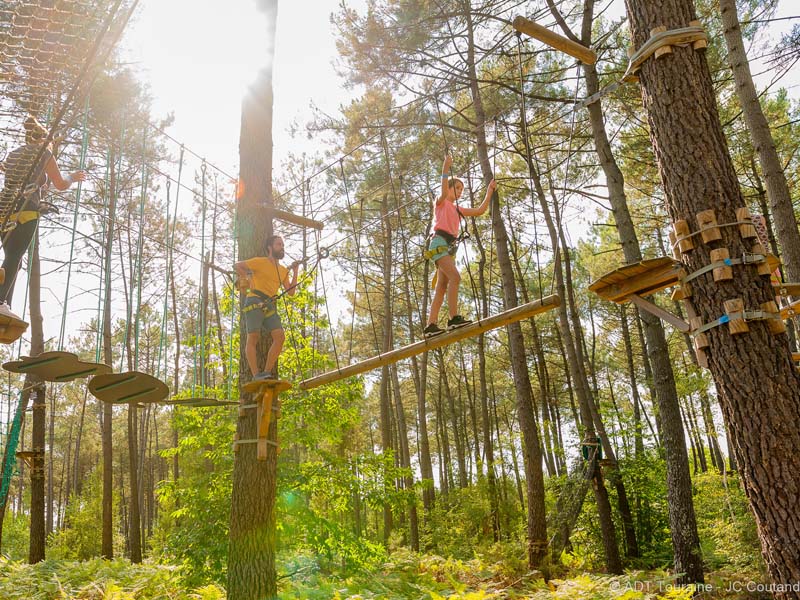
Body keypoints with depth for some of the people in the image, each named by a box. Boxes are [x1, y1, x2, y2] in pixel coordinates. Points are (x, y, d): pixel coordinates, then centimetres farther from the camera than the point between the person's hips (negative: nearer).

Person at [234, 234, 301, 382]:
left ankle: (267, 372, -6)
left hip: (269, 306, 6)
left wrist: (295, 271, 11)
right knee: (253, 337, -13)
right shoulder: (260, 262, 4)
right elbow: (236, 266, 9)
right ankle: (256, 375, -19)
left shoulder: (283, 270, 20)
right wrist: (248, 277, 7)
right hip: (254, 302, -6)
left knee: (280, 337, -10)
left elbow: (291, 292, 14)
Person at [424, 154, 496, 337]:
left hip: (449, 246, 8)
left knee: (442, 287, 0)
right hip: (439, 242, -8)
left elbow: (480, 211, 26)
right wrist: (446, 168, -25)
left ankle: (431, 326, -3)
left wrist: (489, 192, 25)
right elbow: (443, 189, -14)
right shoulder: (441, 202, 9)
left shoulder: (458, 209, 29)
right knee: (455, 278, -24)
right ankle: (454, 318, -31)